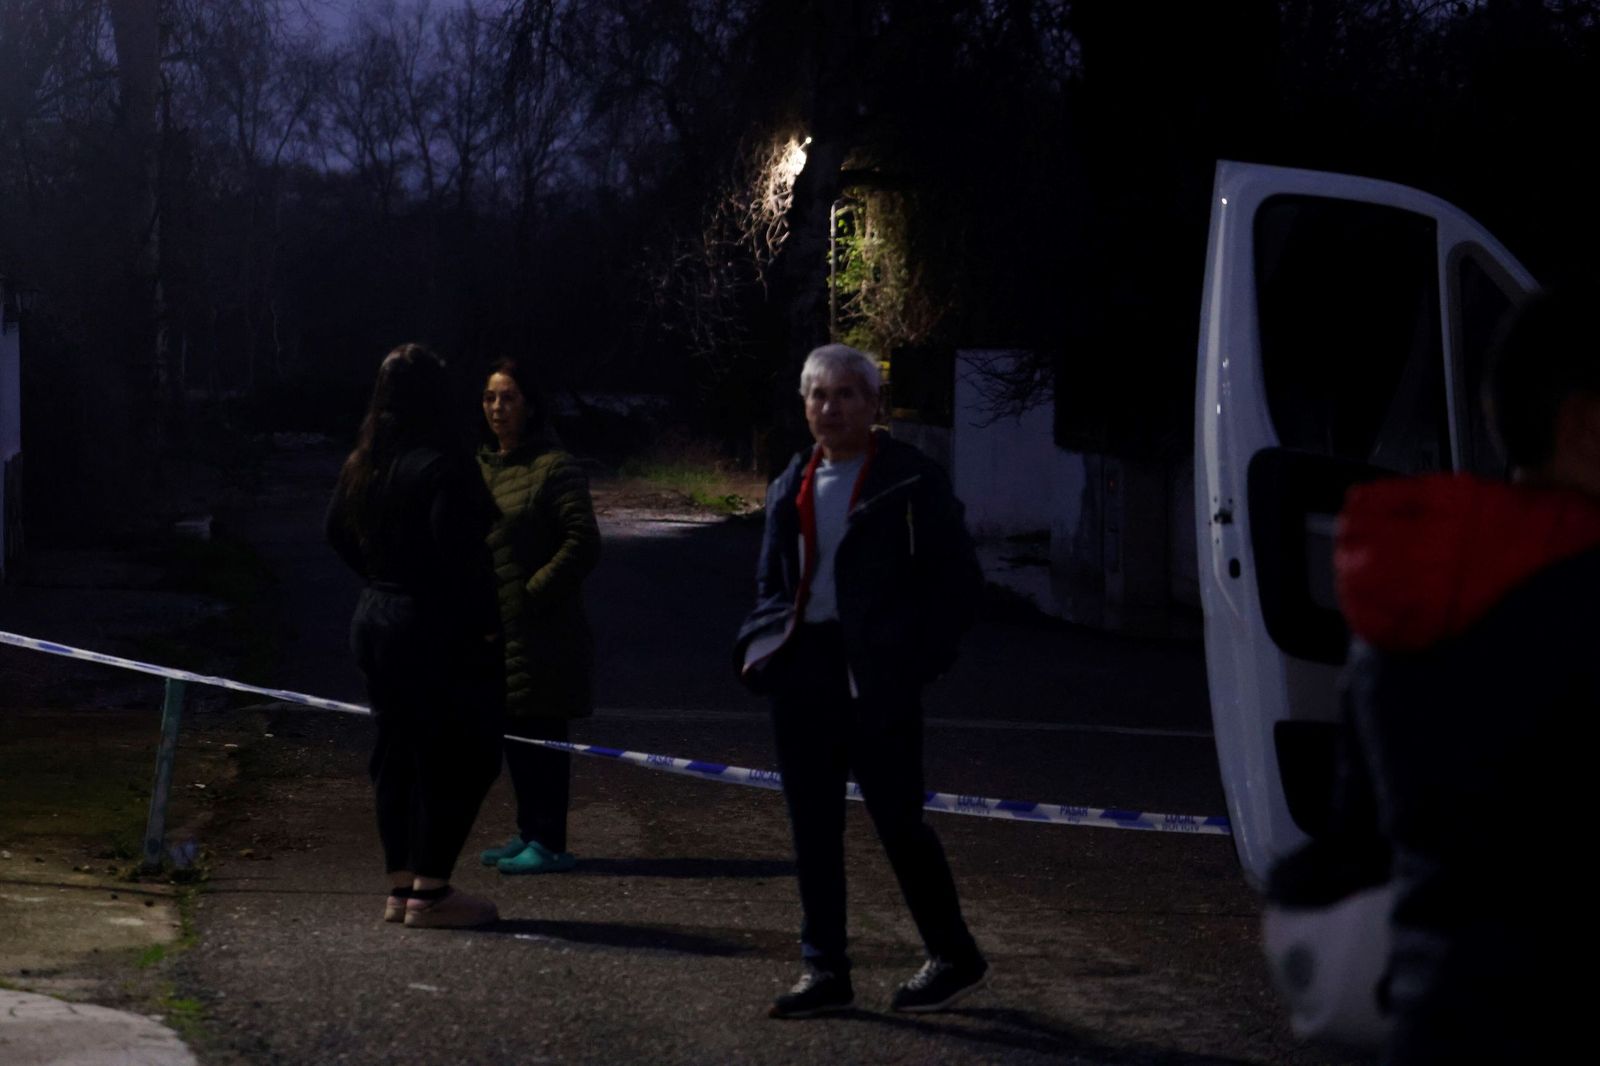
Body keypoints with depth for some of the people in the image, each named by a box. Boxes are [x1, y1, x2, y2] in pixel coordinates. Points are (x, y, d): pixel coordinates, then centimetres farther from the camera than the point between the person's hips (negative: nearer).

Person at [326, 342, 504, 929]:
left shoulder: (363, 465, 8)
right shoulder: (444, 467, -17)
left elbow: (338, 532, 19)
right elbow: (457, 552, -23)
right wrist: (484, 621, -16)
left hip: (375, 618, 9)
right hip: (435, 627, -8)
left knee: (397, 754, 14)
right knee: (459, 756, -1)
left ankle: (400, 887, 17)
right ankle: (429, 892, -3)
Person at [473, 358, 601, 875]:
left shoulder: (555, 468, -9)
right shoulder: (480, 467, 14)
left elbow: (582, 543, -15)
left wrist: (532, 594, -16)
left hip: (540, 628, -8)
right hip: (492, 624, 8)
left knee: (540, 735, -6)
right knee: (514, 734, 13)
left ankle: (549, 843, -2)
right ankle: (529, 833, 23)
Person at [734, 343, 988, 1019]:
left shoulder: (911, 481, -3)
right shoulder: (790, 489, 15)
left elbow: (957, 581, -4)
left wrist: (916, 658, -12)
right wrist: (761, 644, 5)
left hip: (876, 678, -6)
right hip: (802, 672, 6)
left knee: (897, 818, -3)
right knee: (812, 828, 6)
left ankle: (954, 959, 12)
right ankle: (824, 971, 12)